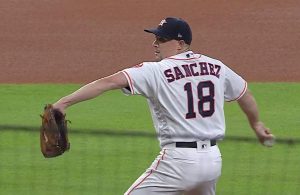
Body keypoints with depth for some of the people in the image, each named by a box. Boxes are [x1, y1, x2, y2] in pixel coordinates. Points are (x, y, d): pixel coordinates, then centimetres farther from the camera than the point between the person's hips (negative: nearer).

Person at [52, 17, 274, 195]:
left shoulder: (156, 71, -7)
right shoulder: (216, 67, 9)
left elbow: (110, 82, -17)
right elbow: (245, 94, 24)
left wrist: (65, 102, -22)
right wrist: (256, 124, 43)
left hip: (179, 159, -6)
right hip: (212, 160, 6)